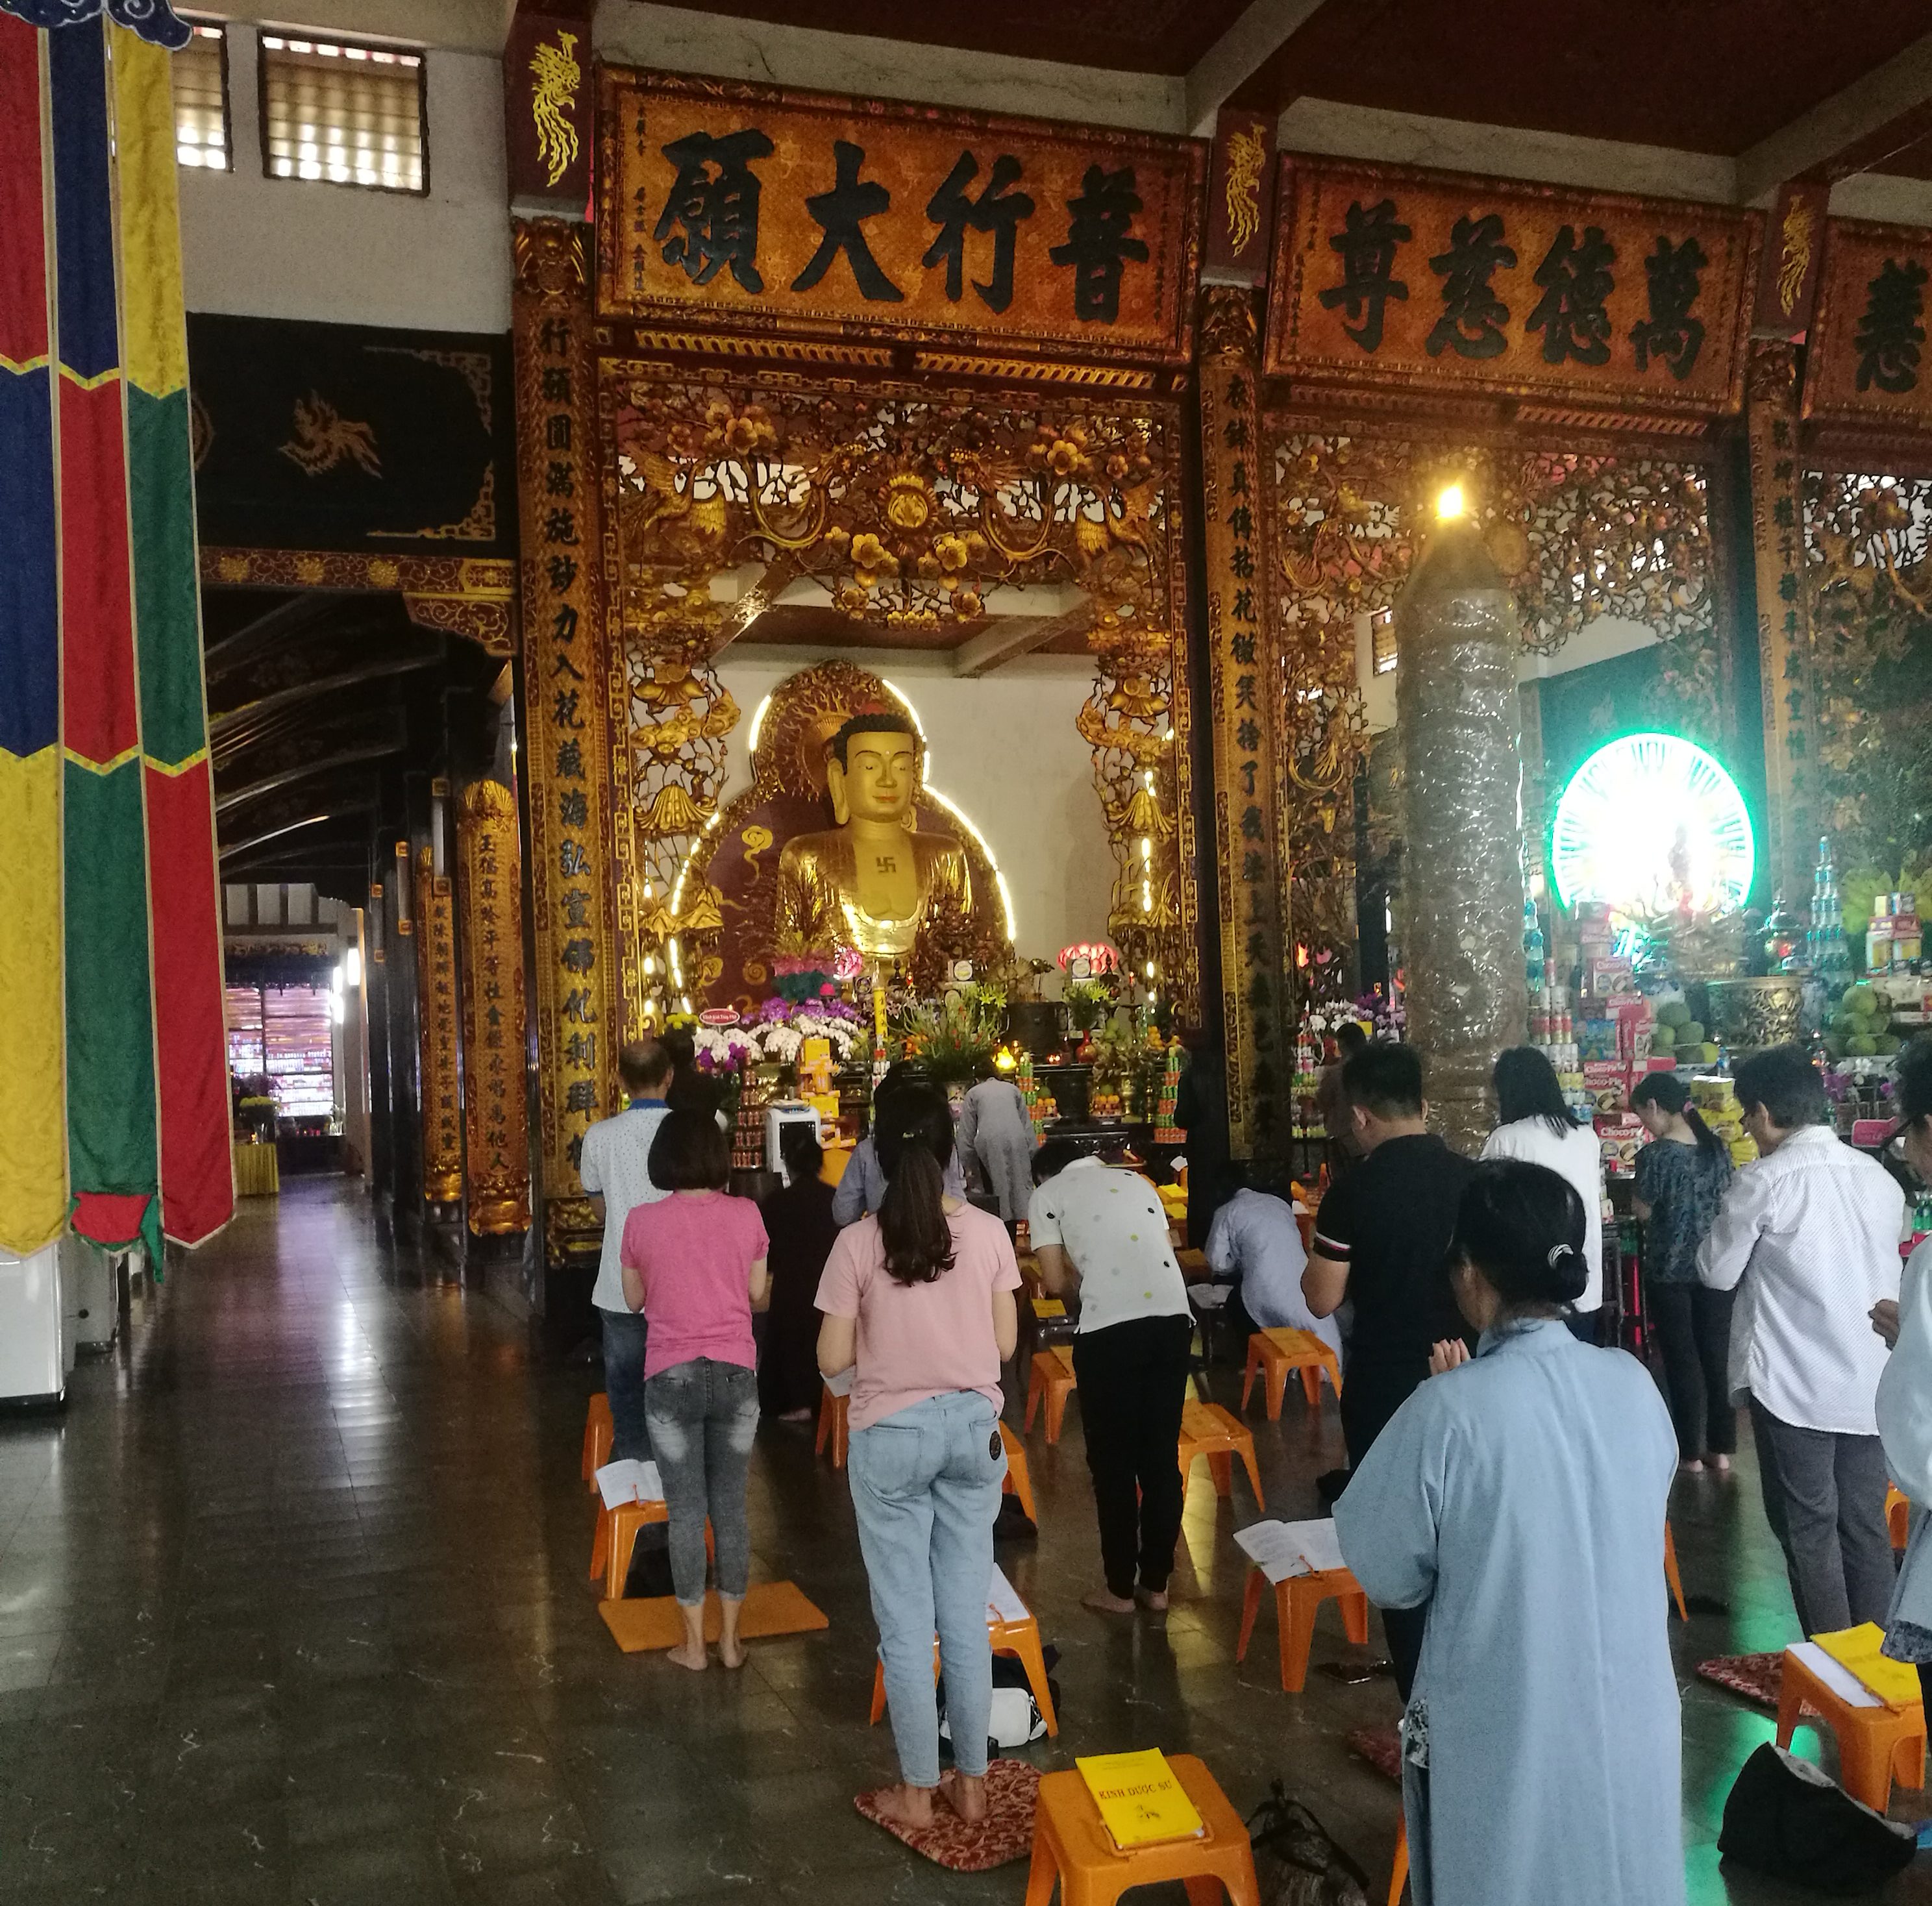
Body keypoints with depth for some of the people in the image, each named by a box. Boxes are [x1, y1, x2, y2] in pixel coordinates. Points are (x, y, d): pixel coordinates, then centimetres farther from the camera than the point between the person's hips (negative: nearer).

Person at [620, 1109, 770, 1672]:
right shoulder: (746, 1215, -5)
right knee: (731, 1508, 12)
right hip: (735, 1373, 1)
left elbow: (634, 1299, 6)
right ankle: (730, 1639, 20)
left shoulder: (642, 1222, -7)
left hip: (672, 1377, -1)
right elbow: (759, 1296, 4)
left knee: (686, 1513, 9)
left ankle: (694, 1643, 17)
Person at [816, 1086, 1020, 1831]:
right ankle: (971, 1782, 24)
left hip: (892, 1435, -2)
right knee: (967, 1615, 13)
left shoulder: (858, 1242, -13)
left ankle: (917, 1791, 19)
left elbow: (832, 1358, -8)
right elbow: (1005, 1344, 0)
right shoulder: (989, 1233, -6)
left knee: (905, 1620, 9)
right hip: (973, 1426, 3)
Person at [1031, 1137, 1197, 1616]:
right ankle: (1156, 1583, 24)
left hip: (1110, 1328, -4)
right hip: (1173, 1318, 4)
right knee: (1162, 1455, 15)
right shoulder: (1137, 1182, 25)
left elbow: (1057, 1282, 7)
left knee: (1113, 1461, 10)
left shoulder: (1047, 1194, 12)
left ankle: (1120, 1588, 19)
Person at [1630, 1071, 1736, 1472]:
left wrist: (1637, 1194, 9)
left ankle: (1690, 1453, 14)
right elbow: (1727, 1200, 11)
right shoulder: (1718, 1147, 1)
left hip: (1670, 1271, -5)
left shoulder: (1655, 1154, -17)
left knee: (1682, 1361, 6)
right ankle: (1721, 1449, 19)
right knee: (1718, 1356, 12)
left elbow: (1643, 1212, -8)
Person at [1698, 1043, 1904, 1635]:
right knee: (1867, 1523, 12)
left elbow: (1718, 1272, -5)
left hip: (1793, 1383, -6)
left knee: (1809, 1526, 5)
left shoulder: (1764, 1181, -14)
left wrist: (1752, 1241, 12)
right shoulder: (1879, 1177, 5)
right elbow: (1886, 1267, 18)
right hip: (1869, 1380, 6)